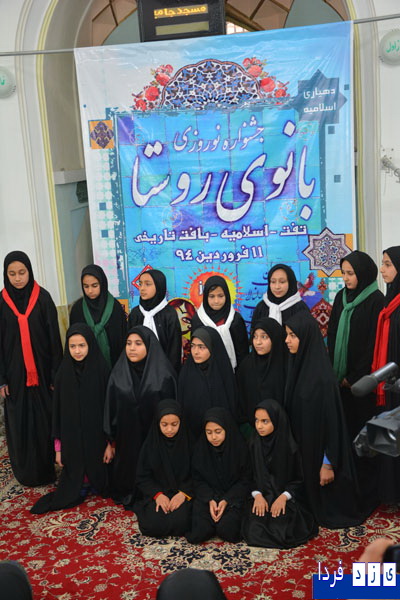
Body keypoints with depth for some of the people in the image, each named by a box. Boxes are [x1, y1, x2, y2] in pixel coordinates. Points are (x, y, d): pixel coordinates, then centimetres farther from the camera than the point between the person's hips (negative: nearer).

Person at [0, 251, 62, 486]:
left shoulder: (42, 297, -4)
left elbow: (54, 337, -3)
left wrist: (57, 373, -6)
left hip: (42, 370, -1)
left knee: (47, 420, 3)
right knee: (20, 423, 6)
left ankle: (49, 467, 19)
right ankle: (27, 472, 21)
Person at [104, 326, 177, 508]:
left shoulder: (164, 374, -11)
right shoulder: (118, 374, -4)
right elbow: (111, 409, 2)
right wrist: (111, 441, 3)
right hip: (127, 440, 2)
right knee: (127, 474, 12)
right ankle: (129, 499, 36)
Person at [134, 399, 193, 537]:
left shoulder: (188, 442, -5)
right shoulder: (150, 444, -2)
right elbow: (142, 477, 1)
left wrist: (184, 493, -18)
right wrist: (157, 494, -15)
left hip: (183, 492, -1)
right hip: (157, 493, 1)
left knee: (179, 523, -27)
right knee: (154, 525, -24)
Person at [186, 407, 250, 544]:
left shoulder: (240, 446, -9)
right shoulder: (200, 447, -4)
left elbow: (244, 480, -4)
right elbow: (198, 479, 1)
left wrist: (226, 500, -17)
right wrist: (210, 500, -16)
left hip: (233, 495, -1)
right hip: (207, 495, 2)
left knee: (227, 530, -26)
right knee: (199, 533, -21)